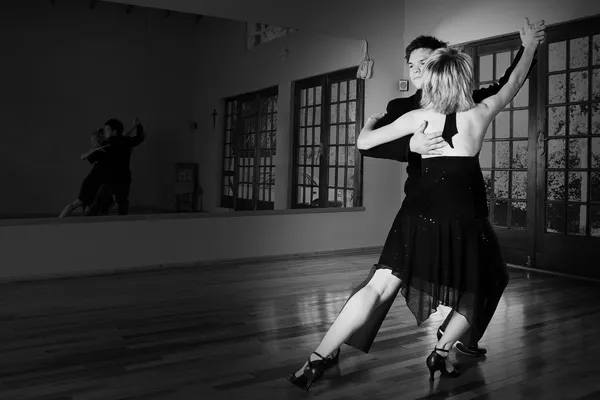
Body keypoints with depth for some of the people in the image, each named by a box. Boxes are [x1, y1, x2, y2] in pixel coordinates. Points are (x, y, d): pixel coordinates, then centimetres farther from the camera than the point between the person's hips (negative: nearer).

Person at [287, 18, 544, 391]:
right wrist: (530, 45, 40)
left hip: (420, 210, 1)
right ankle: (442, 352, 20)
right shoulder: (481, 113, 4)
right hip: (464, 216, -1)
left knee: (378, 288, -1)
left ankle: (317, 360, -5)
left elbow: (364, 142, 7)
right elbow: (516, 80, 23)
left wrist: (371, 121, 29)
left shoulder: (419, 117, 3)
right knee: (479, 288, 25)